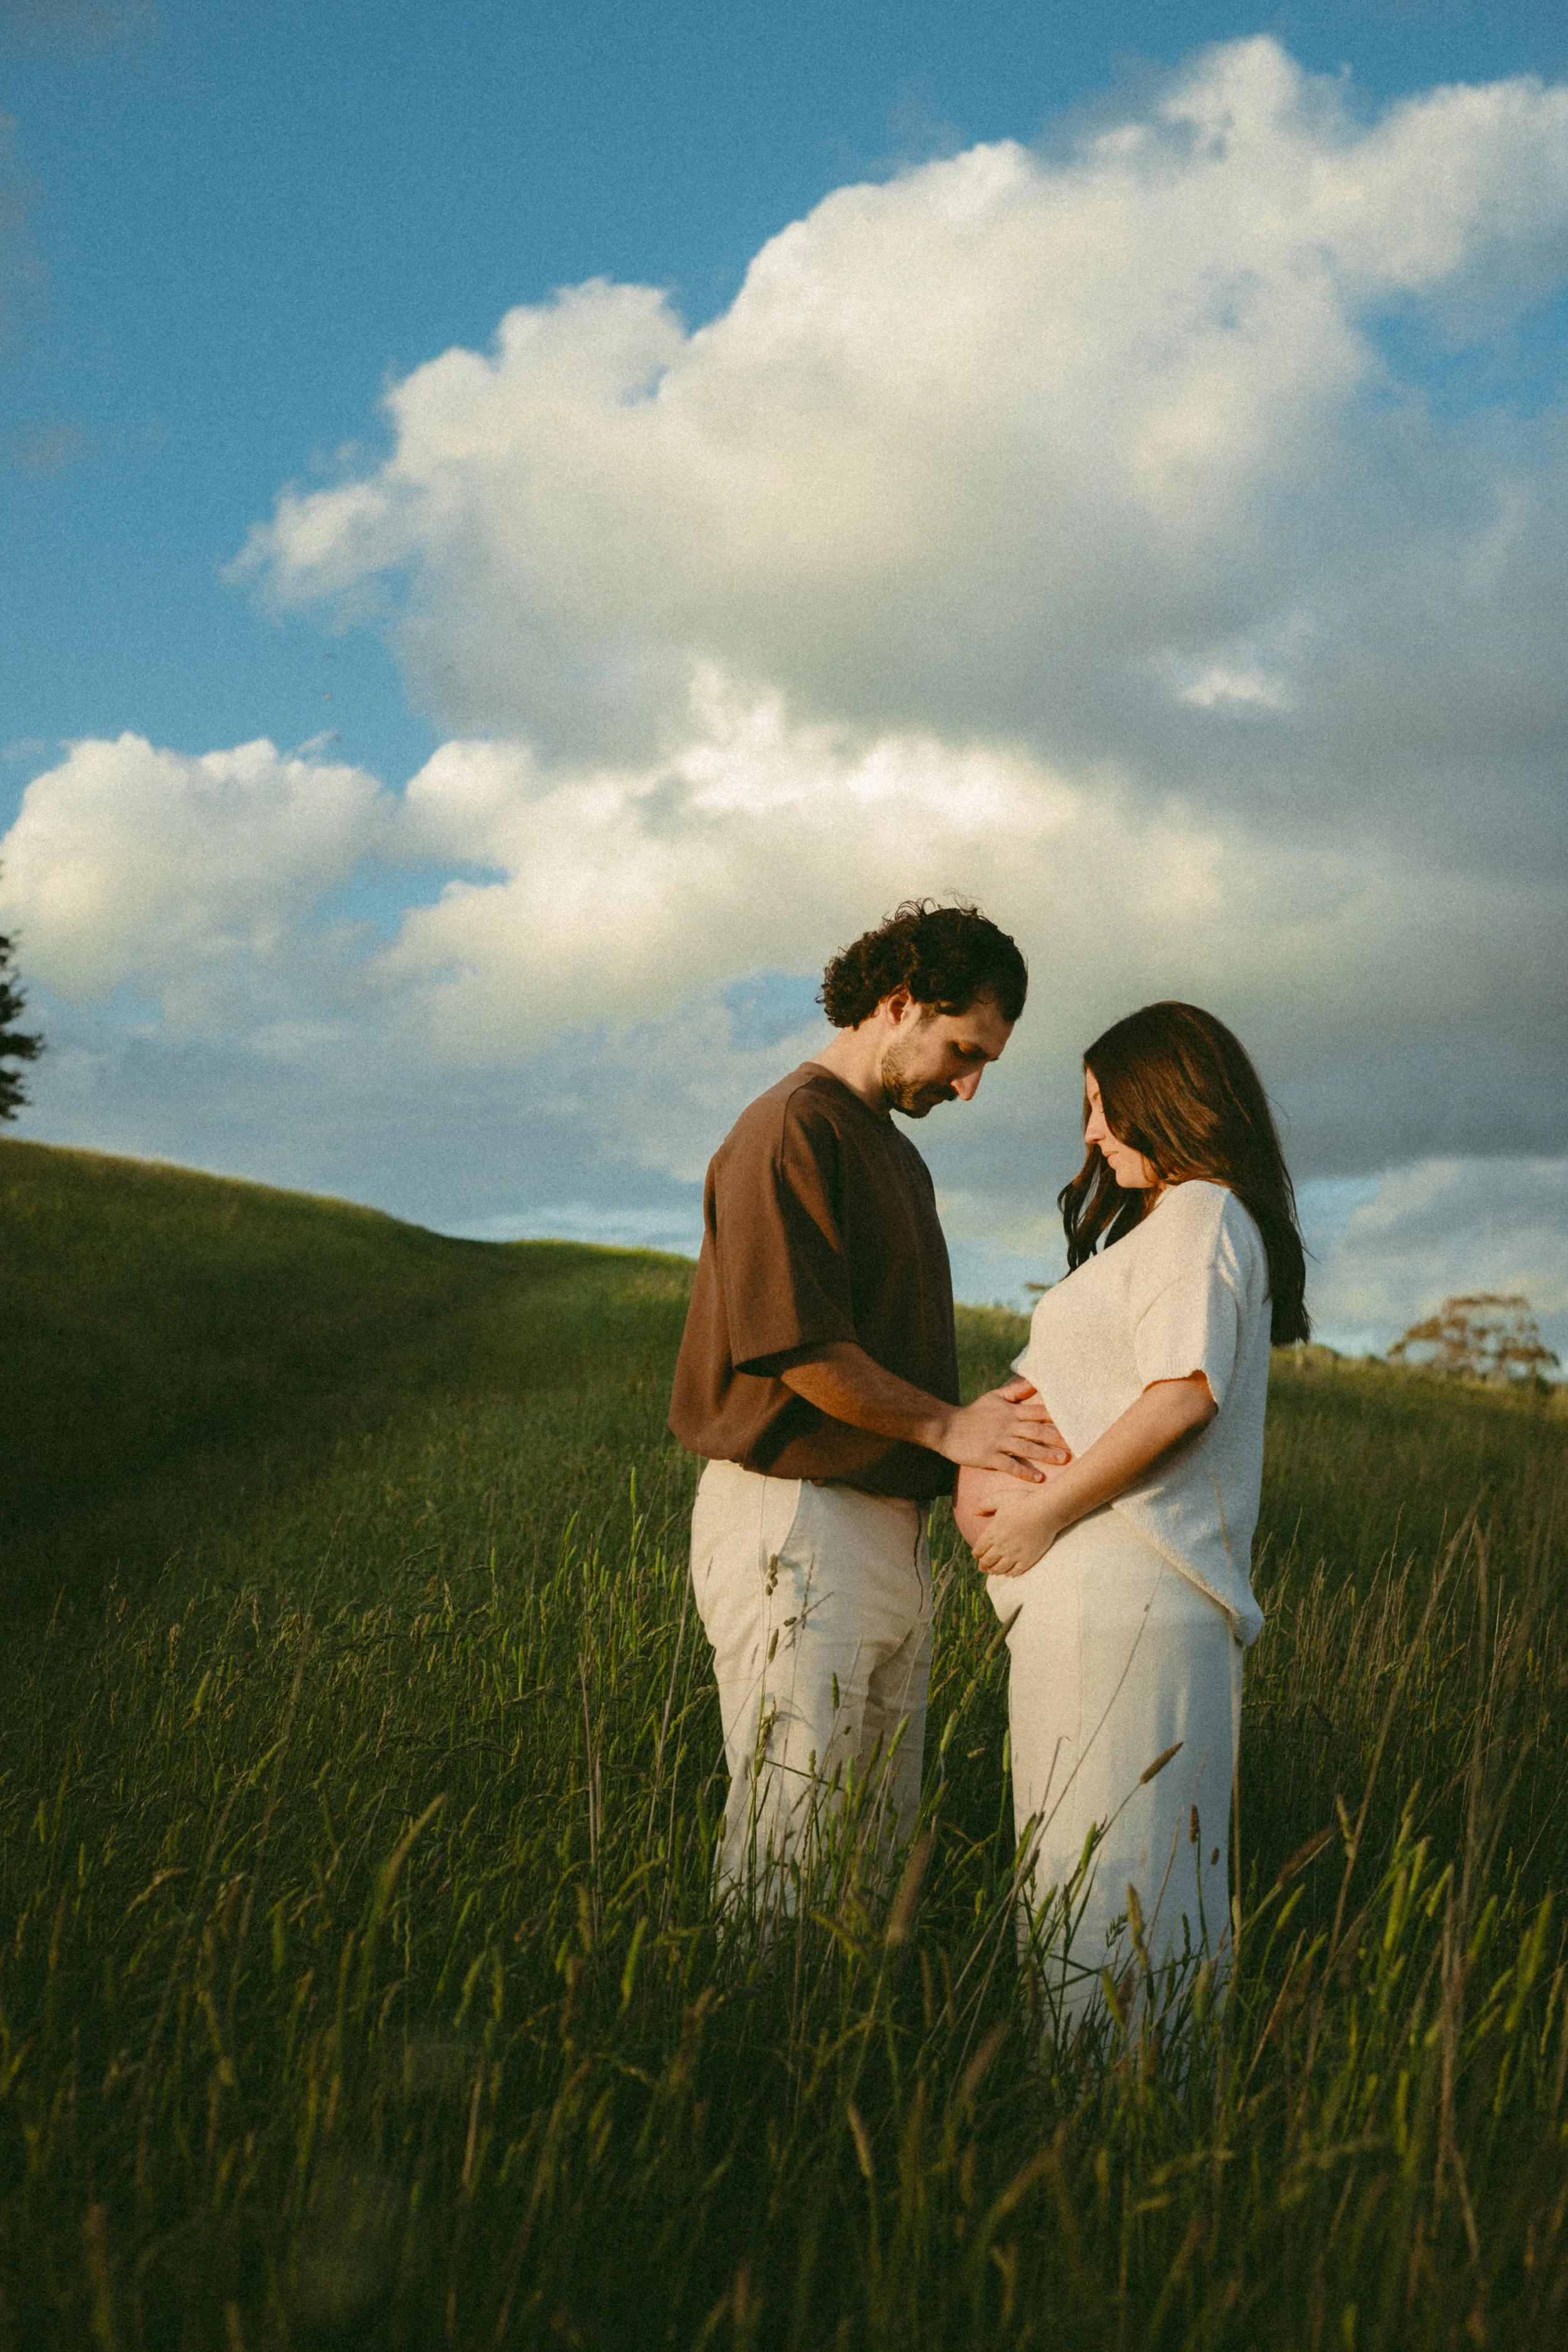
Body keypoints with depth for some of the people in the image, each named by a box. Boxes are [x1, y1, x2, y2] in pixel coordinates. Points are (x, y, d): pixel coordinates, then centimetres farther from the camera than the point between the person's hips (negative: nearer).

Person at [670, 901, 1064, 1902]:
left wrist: (988, 1432, 4)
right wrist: (947, 1426, -9)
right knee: (789, 1844, -7)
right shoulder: (791, 1132, -11)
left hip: (893, 1523, 10)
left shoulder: (898, 1153, 21)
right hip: (798, 1519, -10)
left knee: (885, 1835, 12)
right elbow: (799, 1349, -18)